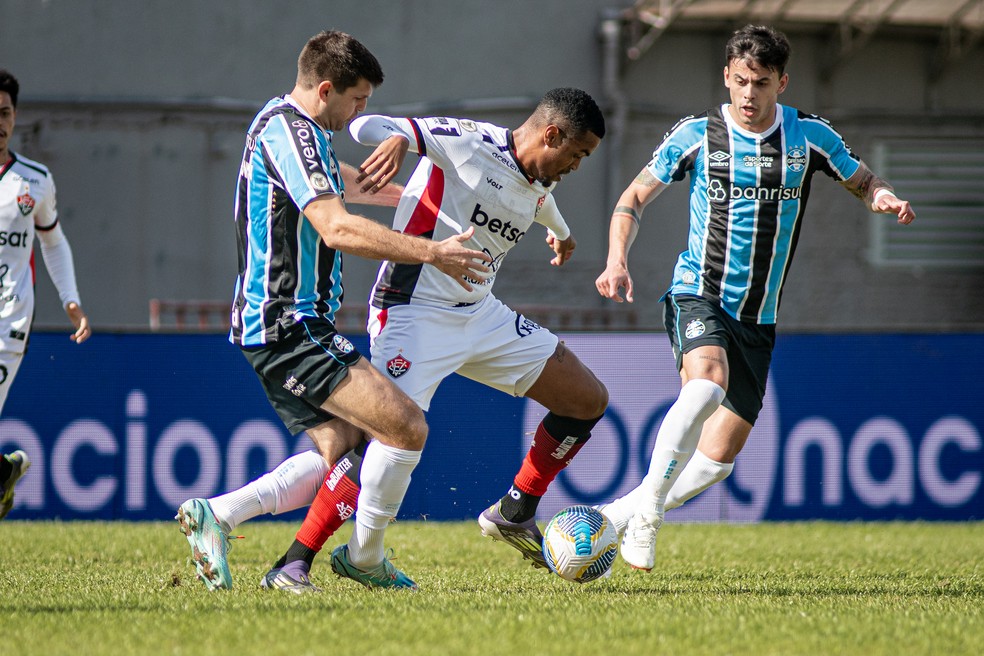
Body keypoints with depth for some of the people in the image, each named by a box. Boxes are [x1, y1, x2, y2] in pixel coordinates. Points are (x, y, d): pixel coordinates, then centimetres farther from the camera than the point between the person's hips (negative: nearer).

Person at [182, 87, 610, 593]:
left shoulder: (537, 190, 10)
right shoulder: (469, 143, -14)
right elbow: (366, 126, -20)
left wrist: (561, 232, 56)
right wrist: (397, 137, -43)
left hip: (480, 316, 9)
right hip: (416, 315, -9)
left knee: (588, 401, 8)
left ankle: (514, 515, 20)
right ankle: (293, 565, -17)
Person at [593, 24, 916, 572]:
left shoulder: (809, 136, 2)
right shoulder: (697, 135, -3)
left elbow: (864, 181, 16)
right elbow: (635, 199, 6)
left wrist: (884, 197, -9)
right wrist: (618, 262, -11)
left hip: (759, 320, 3)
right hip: (699, 296, -3)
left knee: (719, 458, -1)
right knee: (708, 384, -35)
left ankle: (616, 516, 18)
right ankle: (648, 509, -26)